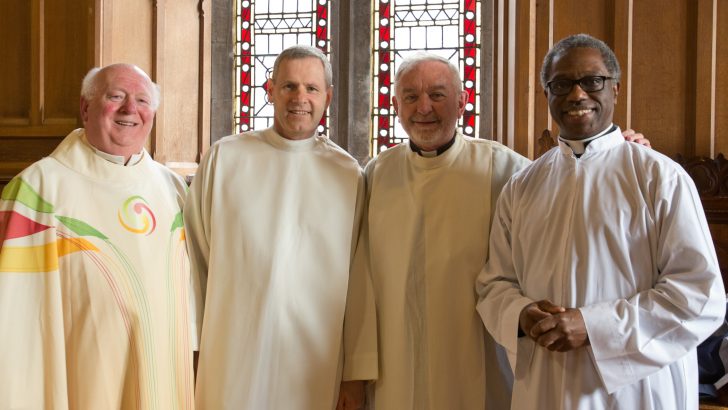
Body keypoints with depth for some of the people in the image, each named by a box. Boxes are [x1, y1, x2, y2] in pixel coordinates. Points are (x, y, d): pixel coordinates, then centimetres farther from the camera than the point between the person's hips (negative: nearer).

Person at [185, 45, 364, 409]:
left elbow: (356, 276, 7)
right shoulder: (225, 157, 1)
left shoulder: (348, 174, 2)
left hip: (316, 363, 1)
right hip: (235, 355, 0)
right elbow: (198, 251, 8)